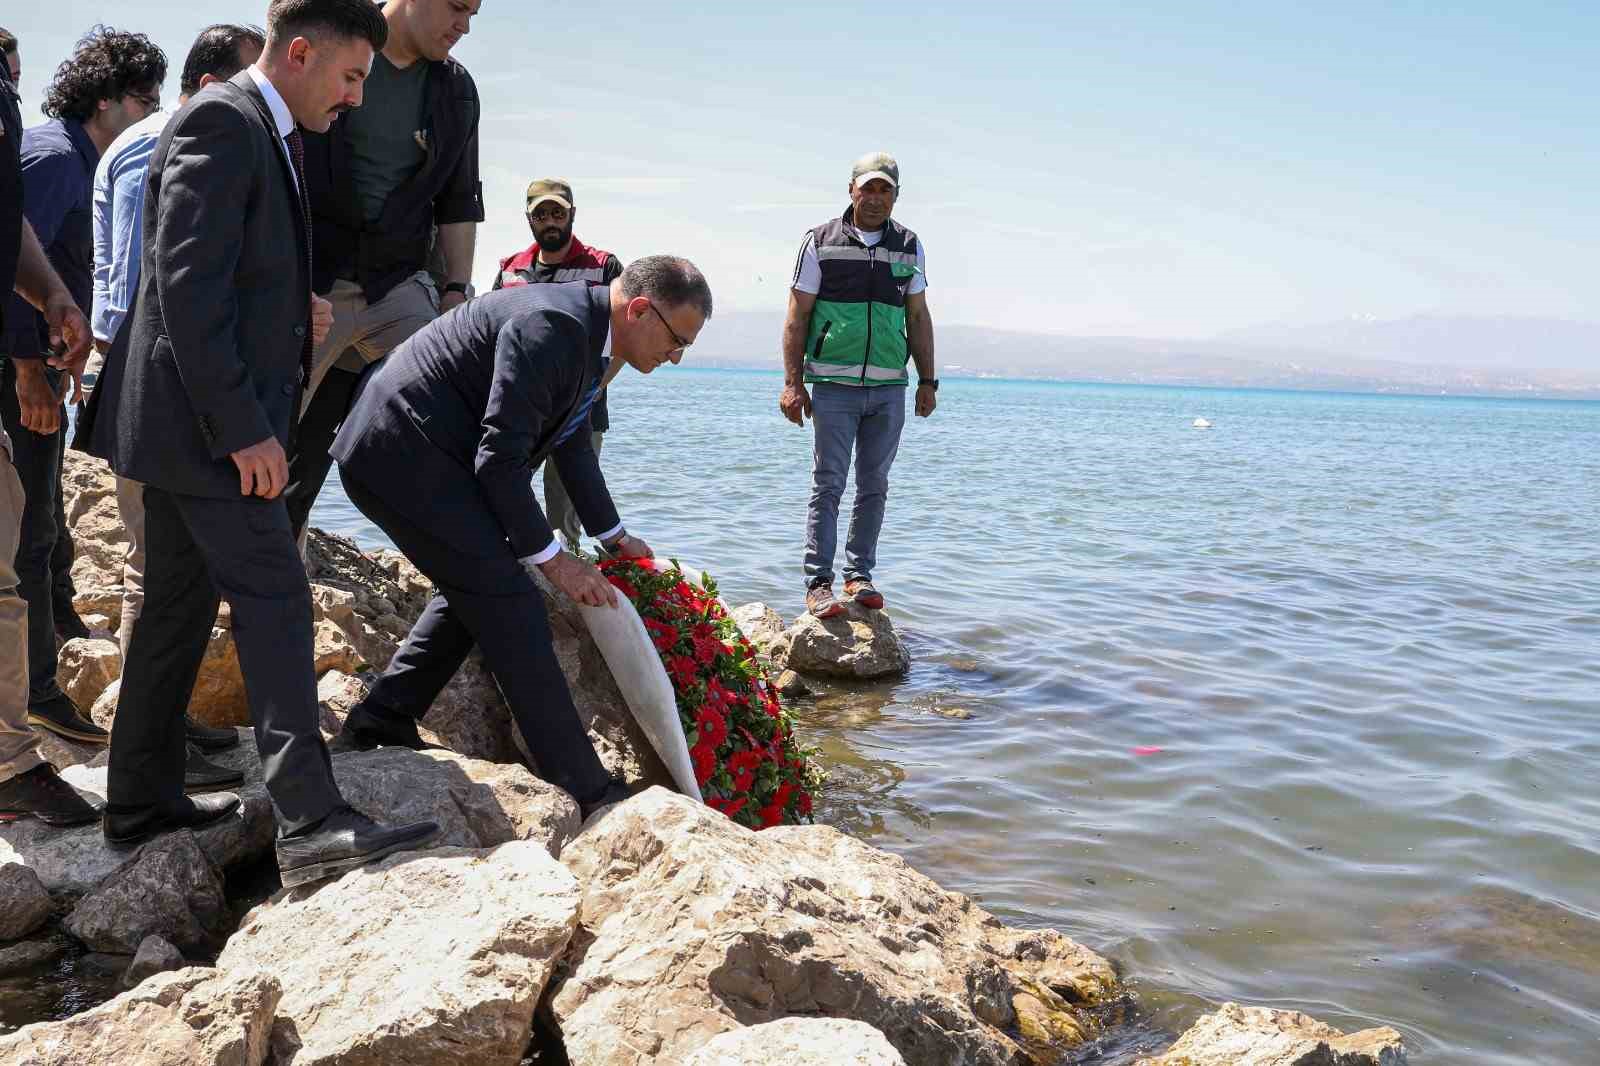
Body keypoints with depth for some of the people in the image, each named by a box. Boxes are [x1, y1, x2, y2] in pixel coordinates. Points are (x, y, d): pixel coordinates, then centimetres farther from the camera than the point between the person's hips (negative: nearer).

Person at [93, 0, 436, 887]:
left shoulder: (269, 136, 18)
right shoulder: (220, 123, -13)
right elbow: (187, 287, -20)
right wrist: (244, 428, -22)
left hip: (204, 421, 10)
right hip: (204, 422, -10)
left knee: (178, 608, 15)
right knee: (274, 604, -13)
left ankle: (141, 800, 25)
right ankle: (311, 823, -15)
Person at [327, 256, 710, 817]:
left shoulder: (583, 329, 10)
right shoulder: (550, 325, -23)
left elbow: (573, 445, 23)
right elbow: (499, 457, -23)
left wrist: (613, 535, 30)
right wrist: (550, 557, -15)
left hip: (396, 451, 11)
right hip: (402, 455, -11)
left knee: (478, 588, 20)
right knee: (509, 604, -10)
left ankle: (380, 721, 26)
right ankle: (587, 792, -5)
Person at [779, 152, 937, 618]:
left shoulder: (909, 247, 11)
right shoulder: (821, 242, 2)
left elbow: (918, 317, 16)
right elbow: (797, 316, 2)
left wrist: (927, 381, 10)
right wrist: (792, 383, -5)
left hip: (889, 388, 3)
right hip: (833, 386, -3)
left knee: (874, 486, 7)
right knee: (828, 484, -5)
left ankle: (859, 575, 16)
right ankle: (818, 583, -1)